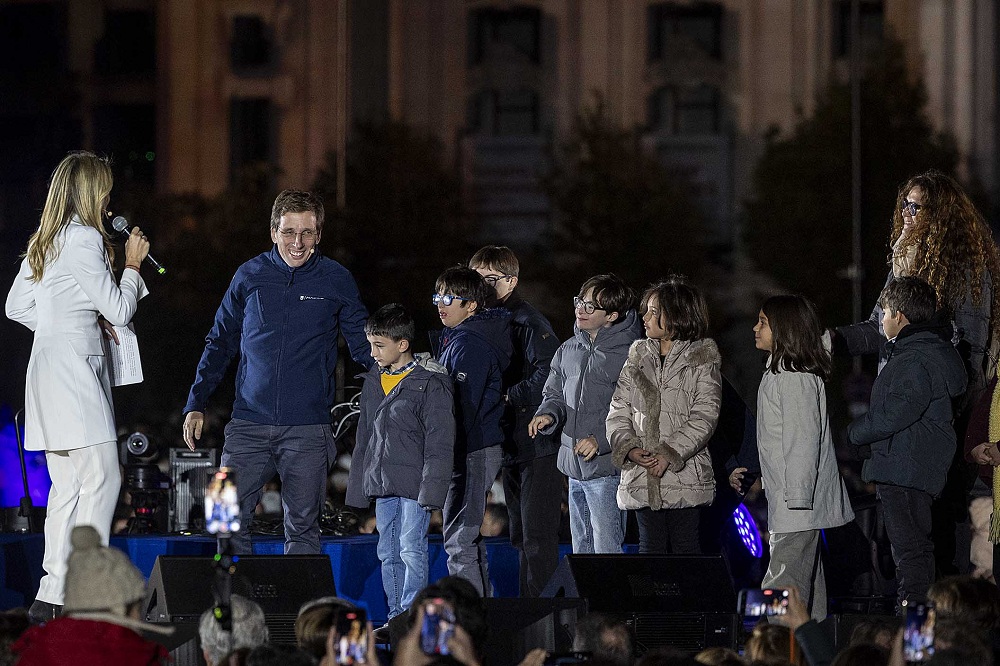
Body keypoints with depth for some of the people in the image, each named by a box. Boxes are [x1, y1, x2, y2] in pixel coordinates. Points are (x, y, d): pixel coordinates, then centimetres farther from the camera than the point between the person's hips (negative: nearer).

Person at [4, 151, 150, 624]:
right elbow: (119, 310, -11)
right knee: (102, 479, -10)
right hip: (75, 369, -10)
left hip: (48, 363, 10)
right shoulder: (85, 239, -12)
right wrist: (132, 265, 5)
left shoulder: (44, 241, 15)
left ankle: (53, 599, 8)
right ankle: (60, 596, -14)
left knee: (67, 486, 9)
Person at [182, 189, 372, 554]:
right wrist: (196, 404, 11)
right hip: (249, 425, 1)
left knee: (302, 530, 2)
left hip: (308, 429, -1)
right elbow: (220, 343, 16)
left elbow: (364, 346, 13)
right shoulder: (250, 276, 7)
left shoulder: (336, 281, 4)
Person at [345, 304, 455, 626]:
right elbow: (364, 439, 20)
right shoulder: (373, 383, 13)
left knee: (412, 550, -9)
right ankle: (395, 617, 16)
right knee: (388, 554, 10)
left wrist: (431, 487, -17)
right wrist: (358, 486, 17)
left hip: (414, 483, -7)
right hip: (382, 484, 7)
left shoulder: (430, 382, -9)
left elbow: (440, 441, -11)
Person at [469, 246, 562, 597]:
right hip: (508, 443, 9)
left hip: (537, 443, -9)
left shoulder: (529, 323, -13)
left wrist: (507, 397, -21)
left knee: (536, 534, -9)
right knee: (520, 535, 14)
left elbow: (548, 375, -26)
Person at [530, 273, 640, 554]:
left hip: (606, 468, -8)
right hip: (574, 467, 8)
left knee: (607, 550, -9)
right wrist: (547, 414, -3)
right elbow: (555, 393, 20)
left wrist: (600, 440, -22)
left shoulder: (628, 354, -11)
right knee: (581, 549, 16)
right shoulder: (569, 350, 11)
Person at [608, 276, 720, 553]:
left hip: (684, 475, -4)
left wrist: (669, 454, -17)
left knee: (685, 548, -2)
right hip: (642, 477, 4)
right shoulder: (638, 356, 13)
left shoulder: (702, 358, 0)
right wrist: (630, 448, -9)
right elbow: (619, 410, 9)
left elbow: (704, 416, -8)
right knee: (651, 547, 5)